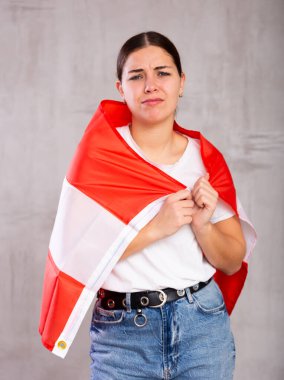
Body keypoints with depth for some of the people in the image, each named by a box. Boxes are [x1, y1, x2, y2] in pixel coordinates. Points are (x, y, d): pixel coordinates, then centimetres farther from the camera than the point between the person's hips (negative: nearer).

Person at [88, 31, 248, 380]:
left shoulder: (205, 158, 1)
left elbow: (232, 262, 6)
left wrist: (201, 225, -12)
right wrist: (156, 227, -21)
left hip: (203, 325, 3)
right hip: (121, 330, -2)